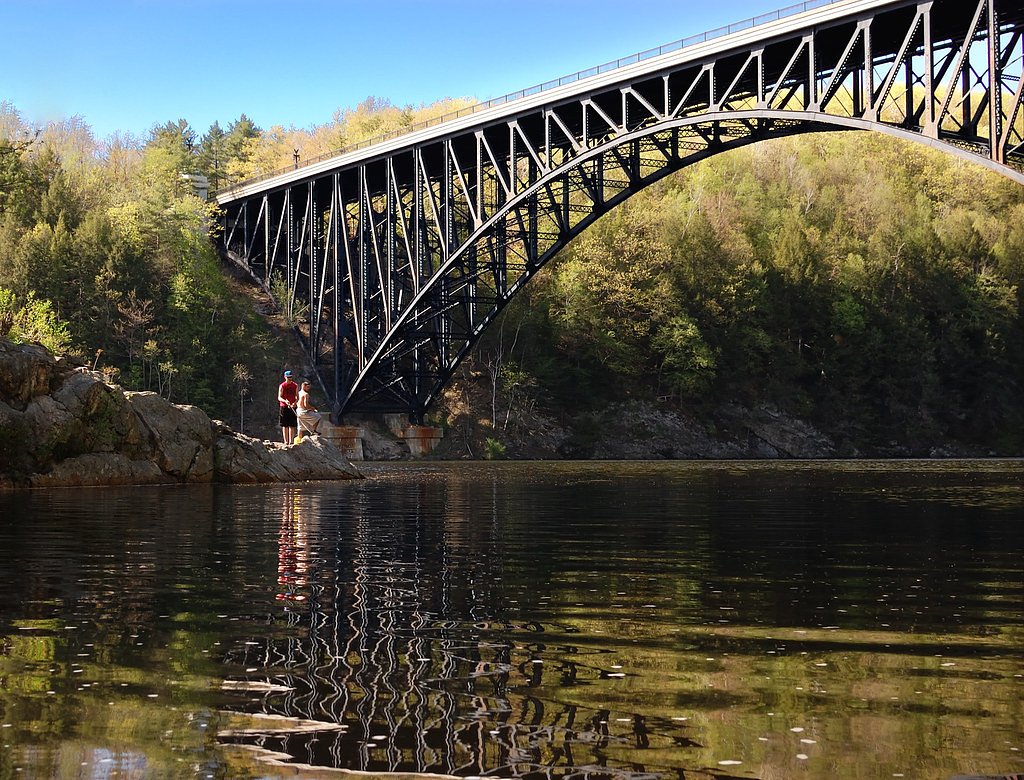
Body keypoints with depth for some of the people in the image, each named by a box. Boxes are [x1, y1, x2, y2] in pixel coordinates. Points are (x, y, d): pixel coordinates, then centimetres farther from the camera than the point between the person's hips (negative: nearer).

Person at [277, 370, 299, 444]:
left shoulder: (295, 386, 8)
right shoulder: (282, 386, 1)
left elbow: (297, 397, 8)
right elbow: (279, 397, -5)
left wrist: (295, 403, -13)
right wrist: (285, 401, -25)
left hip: (293, 407, 2)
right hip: (284, 407, -2)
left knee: (292, 425, 1)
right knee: (285, 425, -1)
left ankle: (291, 441, 4)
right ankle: (286, 441, 2)